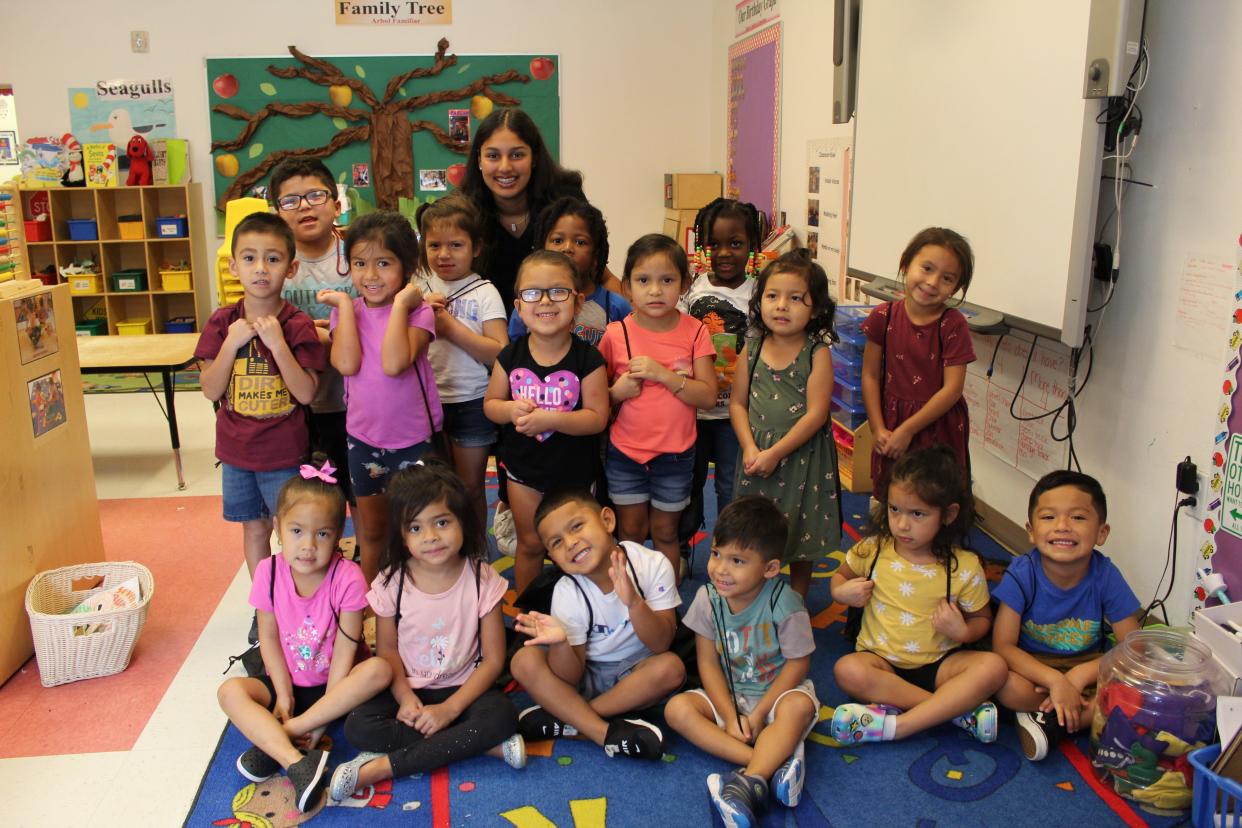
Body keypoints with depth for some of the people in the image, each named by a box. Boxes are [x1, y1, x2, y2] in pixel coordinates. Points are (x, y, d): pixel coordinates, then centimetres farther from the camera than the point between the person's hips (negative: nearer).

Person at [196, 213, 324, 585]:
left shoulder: (298, 326, -11)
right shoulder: (222, 323, -3)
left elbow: (307, 394, -17)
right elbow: (211, 391, -7)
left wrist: (278, 344, -25)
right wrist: (231, 343, -19)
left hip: (285, 453, -3)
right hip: (237, 450, 4)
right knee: (254, 529, 17)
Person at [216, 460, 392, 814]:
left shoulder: (347, 578, -20)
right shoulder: (269, 572, -12)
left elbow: (345, 648, -18)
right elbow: (269, 638, -5)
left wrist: (328, 704, -22)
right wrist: (283, 695, -13)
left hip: (333, 684, -2)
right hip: (288, 682, 2)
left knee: (379, 669, -31)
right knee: (230, 691, -23)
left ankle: (274, 739, -29)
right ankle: (296, 762, -39)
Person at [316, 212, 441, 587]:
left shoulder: (419, 311, -12)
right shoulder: (346, 310, -1)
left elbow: (394, 364, -29)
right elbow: (347, 364, -19)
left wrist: (400, 303, -24)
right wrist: (345, 303, -14)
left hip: (412, 437, -3)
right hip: (363, 436, 4)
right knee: (371, 530, 20)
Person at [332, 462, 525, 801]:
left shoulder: (482, 579, -14)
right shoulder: (391, 583, -10)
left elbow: (493, 659, -10)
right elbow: (387, 649, 1)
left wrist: (449, 709, -19)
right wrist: (405, 698, -17)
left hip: (462, 688, -1)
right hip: (408, 688, 2)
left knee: (501, 716, -31)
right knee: (359, 726, -26)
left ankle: (383, 767, -24)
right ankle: (487, 746, -22)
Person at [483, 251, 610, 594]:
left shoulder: (587, 359, -17)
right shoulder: (511, 356, -8)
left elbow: (597, 417, -18)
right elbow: (490, 404, 2)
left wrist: (551, 418, -31)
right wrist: (511, 410, -21)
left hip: (574, 468, -2)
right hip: (524, 465, 2)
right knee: (530, 544, 17)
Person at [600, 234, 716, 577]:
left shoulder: (694, 332, -7)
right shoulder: (616, 334, -8)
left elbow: (708, 396, -12)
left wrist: (663, 374, -23)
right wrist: (617, 392, -19)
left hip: (675, 455, 0)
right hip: (624, 454, 0)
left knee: (665, 532, 15)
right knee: (630, 533, 14)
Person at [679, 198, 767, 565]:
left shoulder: (757, 293, -7)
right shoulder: (692, 287, -1)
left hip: (735, 410, -2)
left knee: (731, 485, 9)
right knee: (687, 480, 17)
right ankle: (680, 546, 36)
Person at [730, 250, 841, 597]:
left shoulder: (817, 354, -11)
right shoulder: (751, 350, 0)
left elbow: (815, 413, -16)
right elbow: (738, 403, 2)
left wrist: (775, 453, -18)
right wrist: (750, 448, -13)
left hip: (801, 455, -3)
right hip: (757, 454, 3)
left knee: (800, 531, 13)